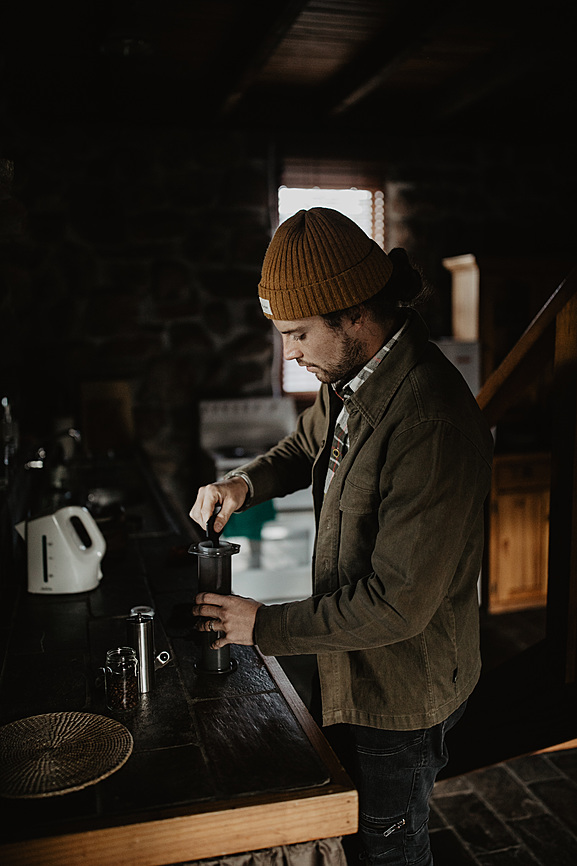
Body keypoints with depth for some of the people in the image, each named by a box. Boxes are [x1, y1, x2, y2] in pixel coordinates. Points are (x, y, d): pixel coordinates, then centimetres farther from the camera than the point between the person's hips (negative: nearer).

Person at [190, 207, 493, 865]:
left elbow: (399, 603, -31)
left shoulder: (432, 423, -33)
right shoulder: (353, 380, -3)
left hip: (400, 695, -8)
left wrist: (265, 625, -21)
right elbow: (308, 445, 18)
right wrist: (247, 481, -3)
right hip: (357, 674, 9)